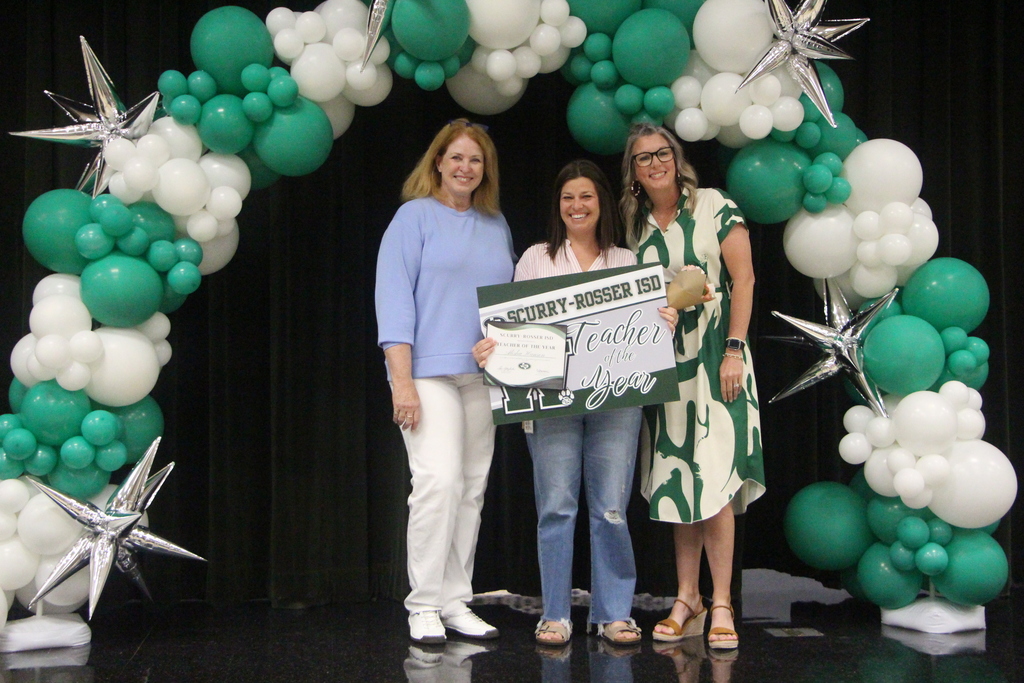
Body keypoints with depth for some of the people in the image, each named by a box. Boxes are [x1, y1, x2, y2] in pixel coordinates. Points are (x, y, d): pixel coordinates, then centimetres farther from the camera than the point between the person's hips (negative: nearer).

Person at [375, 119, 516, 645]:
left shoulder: (496, 226, 17)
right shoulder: (415, 216, 1)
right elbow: (393, 297, -6)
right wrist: (401, 379, -14)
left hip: (484, 376, 5)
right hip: (429, 372, -5)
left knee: (472, 489, 5)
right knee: (439, 480, -15)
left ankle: (456, 602, 13)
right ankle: (423, 605, -4)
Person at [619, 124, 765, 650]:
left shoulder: (714, 207, 0)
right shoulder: (635, 225, 13)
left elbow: (743, 278, -5)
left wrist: (734, 350, -12)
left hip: (712, 355, -4)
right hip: (661, 361, 4)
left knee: (713, 477, -9)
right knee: (677, 478, 6)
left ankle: (721, 604, -2)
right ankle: (687, 598, 14)